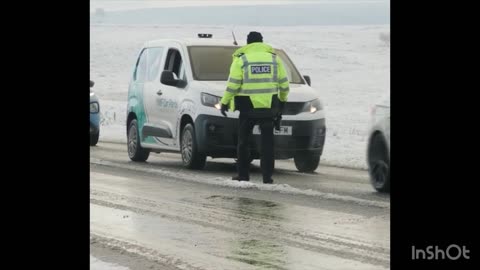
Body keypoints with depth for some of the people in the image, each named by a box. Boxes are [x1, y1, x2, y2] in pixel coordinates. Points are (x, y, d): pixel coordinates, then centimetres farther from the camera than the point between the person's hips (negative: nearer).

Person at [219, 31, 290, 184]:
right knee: (267, 142, 4)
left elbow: (233, 85, -7)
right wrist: (282, 100, 25)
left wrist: (225, 102, 3)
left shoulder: (241, 59, -1)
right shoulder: (274, 58, 8)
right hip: (268, 107, 2)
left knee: (244, 141, 9)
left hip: (248, 106, -2)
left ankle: (243, 175, 8)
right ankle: (267, 176, -1)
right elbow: (284, 83, 10)